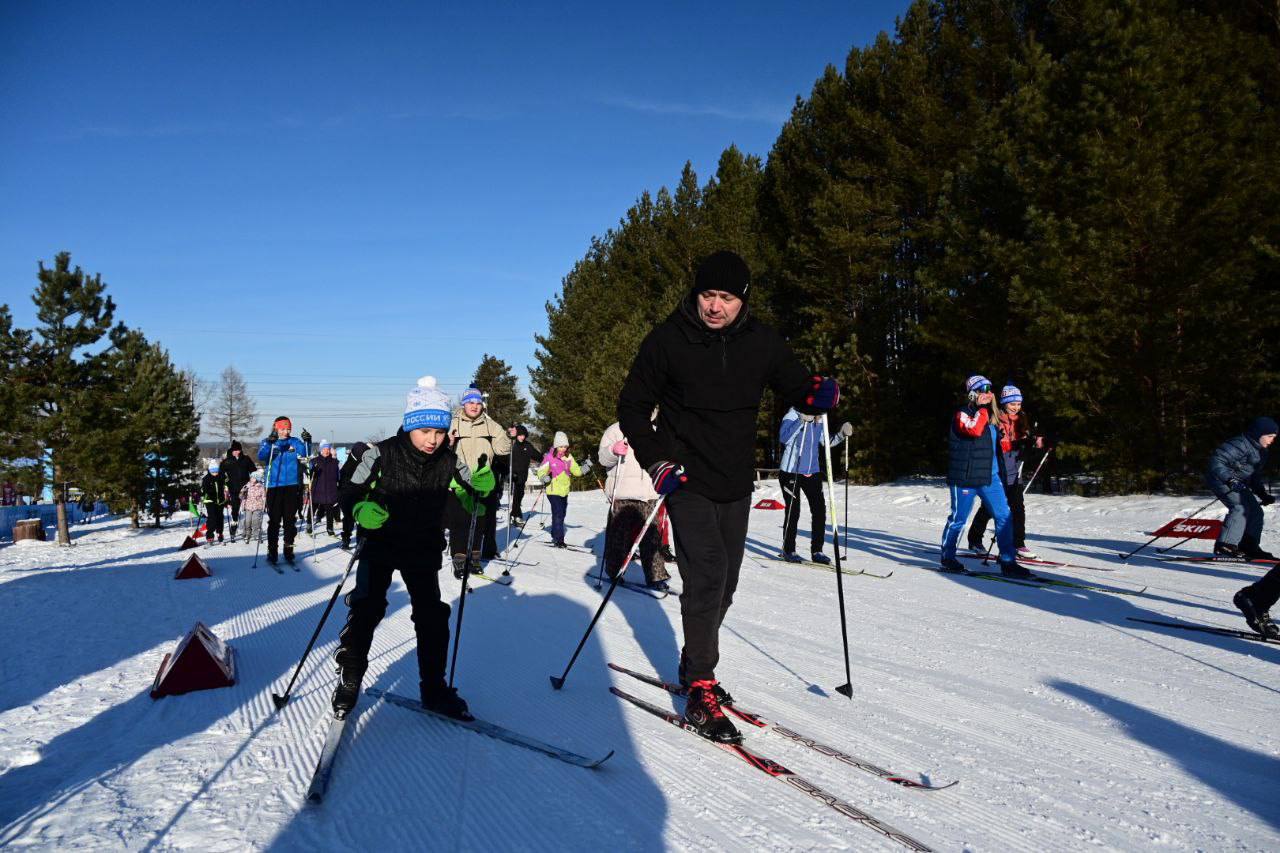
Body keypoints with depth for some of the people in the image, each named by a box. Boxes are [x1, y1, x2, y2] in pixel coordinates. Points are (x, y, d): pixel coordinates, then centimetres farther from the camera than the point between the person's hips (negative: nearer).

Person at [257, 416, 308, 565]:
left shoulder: (294, 442, 9)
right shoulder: (267, 442, 3)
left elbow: (303, 454, -3)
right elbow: (261, 456, -14)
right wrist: (269, 443, -30)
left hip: (292, 486, 2)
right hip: (274, 486, -2)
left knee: (290, 520, 5)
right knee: (274, 520, -2)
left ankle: (288, 549, 14)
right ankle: (272, 551, 3)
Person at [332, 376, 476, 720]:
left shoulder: (449, 461, -8)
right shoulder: (381, 455, -17)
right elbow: (350, 495, -11)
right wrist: (362, 511, -32)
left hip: (424, 551, 3)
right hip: (380, 548, -2)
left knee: (432, 617, 4)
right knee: (365, 612, -6)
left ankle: (434, 688, 20)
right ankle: (349, 682, 14)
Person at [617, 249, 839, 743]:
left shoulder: (761, 343, -1)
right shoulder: (668, 340, -8)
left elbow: (794, 385, 10)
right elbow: (632, 406, -1)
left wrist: (818, 394, -15)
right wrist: (656, 461, -13)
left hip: (737, 484, 5)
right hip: (687, 481, -4)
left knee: (723, 585, 13)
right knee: (706, 576, -16)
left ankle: (694, 666, 33)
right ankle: (701, 693, -6)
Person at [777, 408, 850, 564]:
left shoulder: (818, 419, 6)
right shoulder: (792, 415, -13)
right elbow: (784, 438, -28)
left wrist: (841, 435, -2)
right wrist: (802, 420, -35)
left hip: (812, 472, 6)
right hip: (791, 471, -6)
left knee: (819, 510, 1)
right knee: (793, 512, 0)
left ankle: (816, 551, 12)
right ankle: (788, 550, 14)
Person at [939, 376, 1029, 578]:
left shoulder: (991, 417, 16)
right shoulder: (962, 414, -7)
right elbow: (974, 430, -28)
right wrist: (982, 408, -16)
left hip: (990, 476, 7)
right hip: (965, 477, -7)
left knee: (1003, 516, -1)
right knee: (959, 519, 2)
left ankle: (1008, 562, 3)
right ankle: (947, 558, 18)